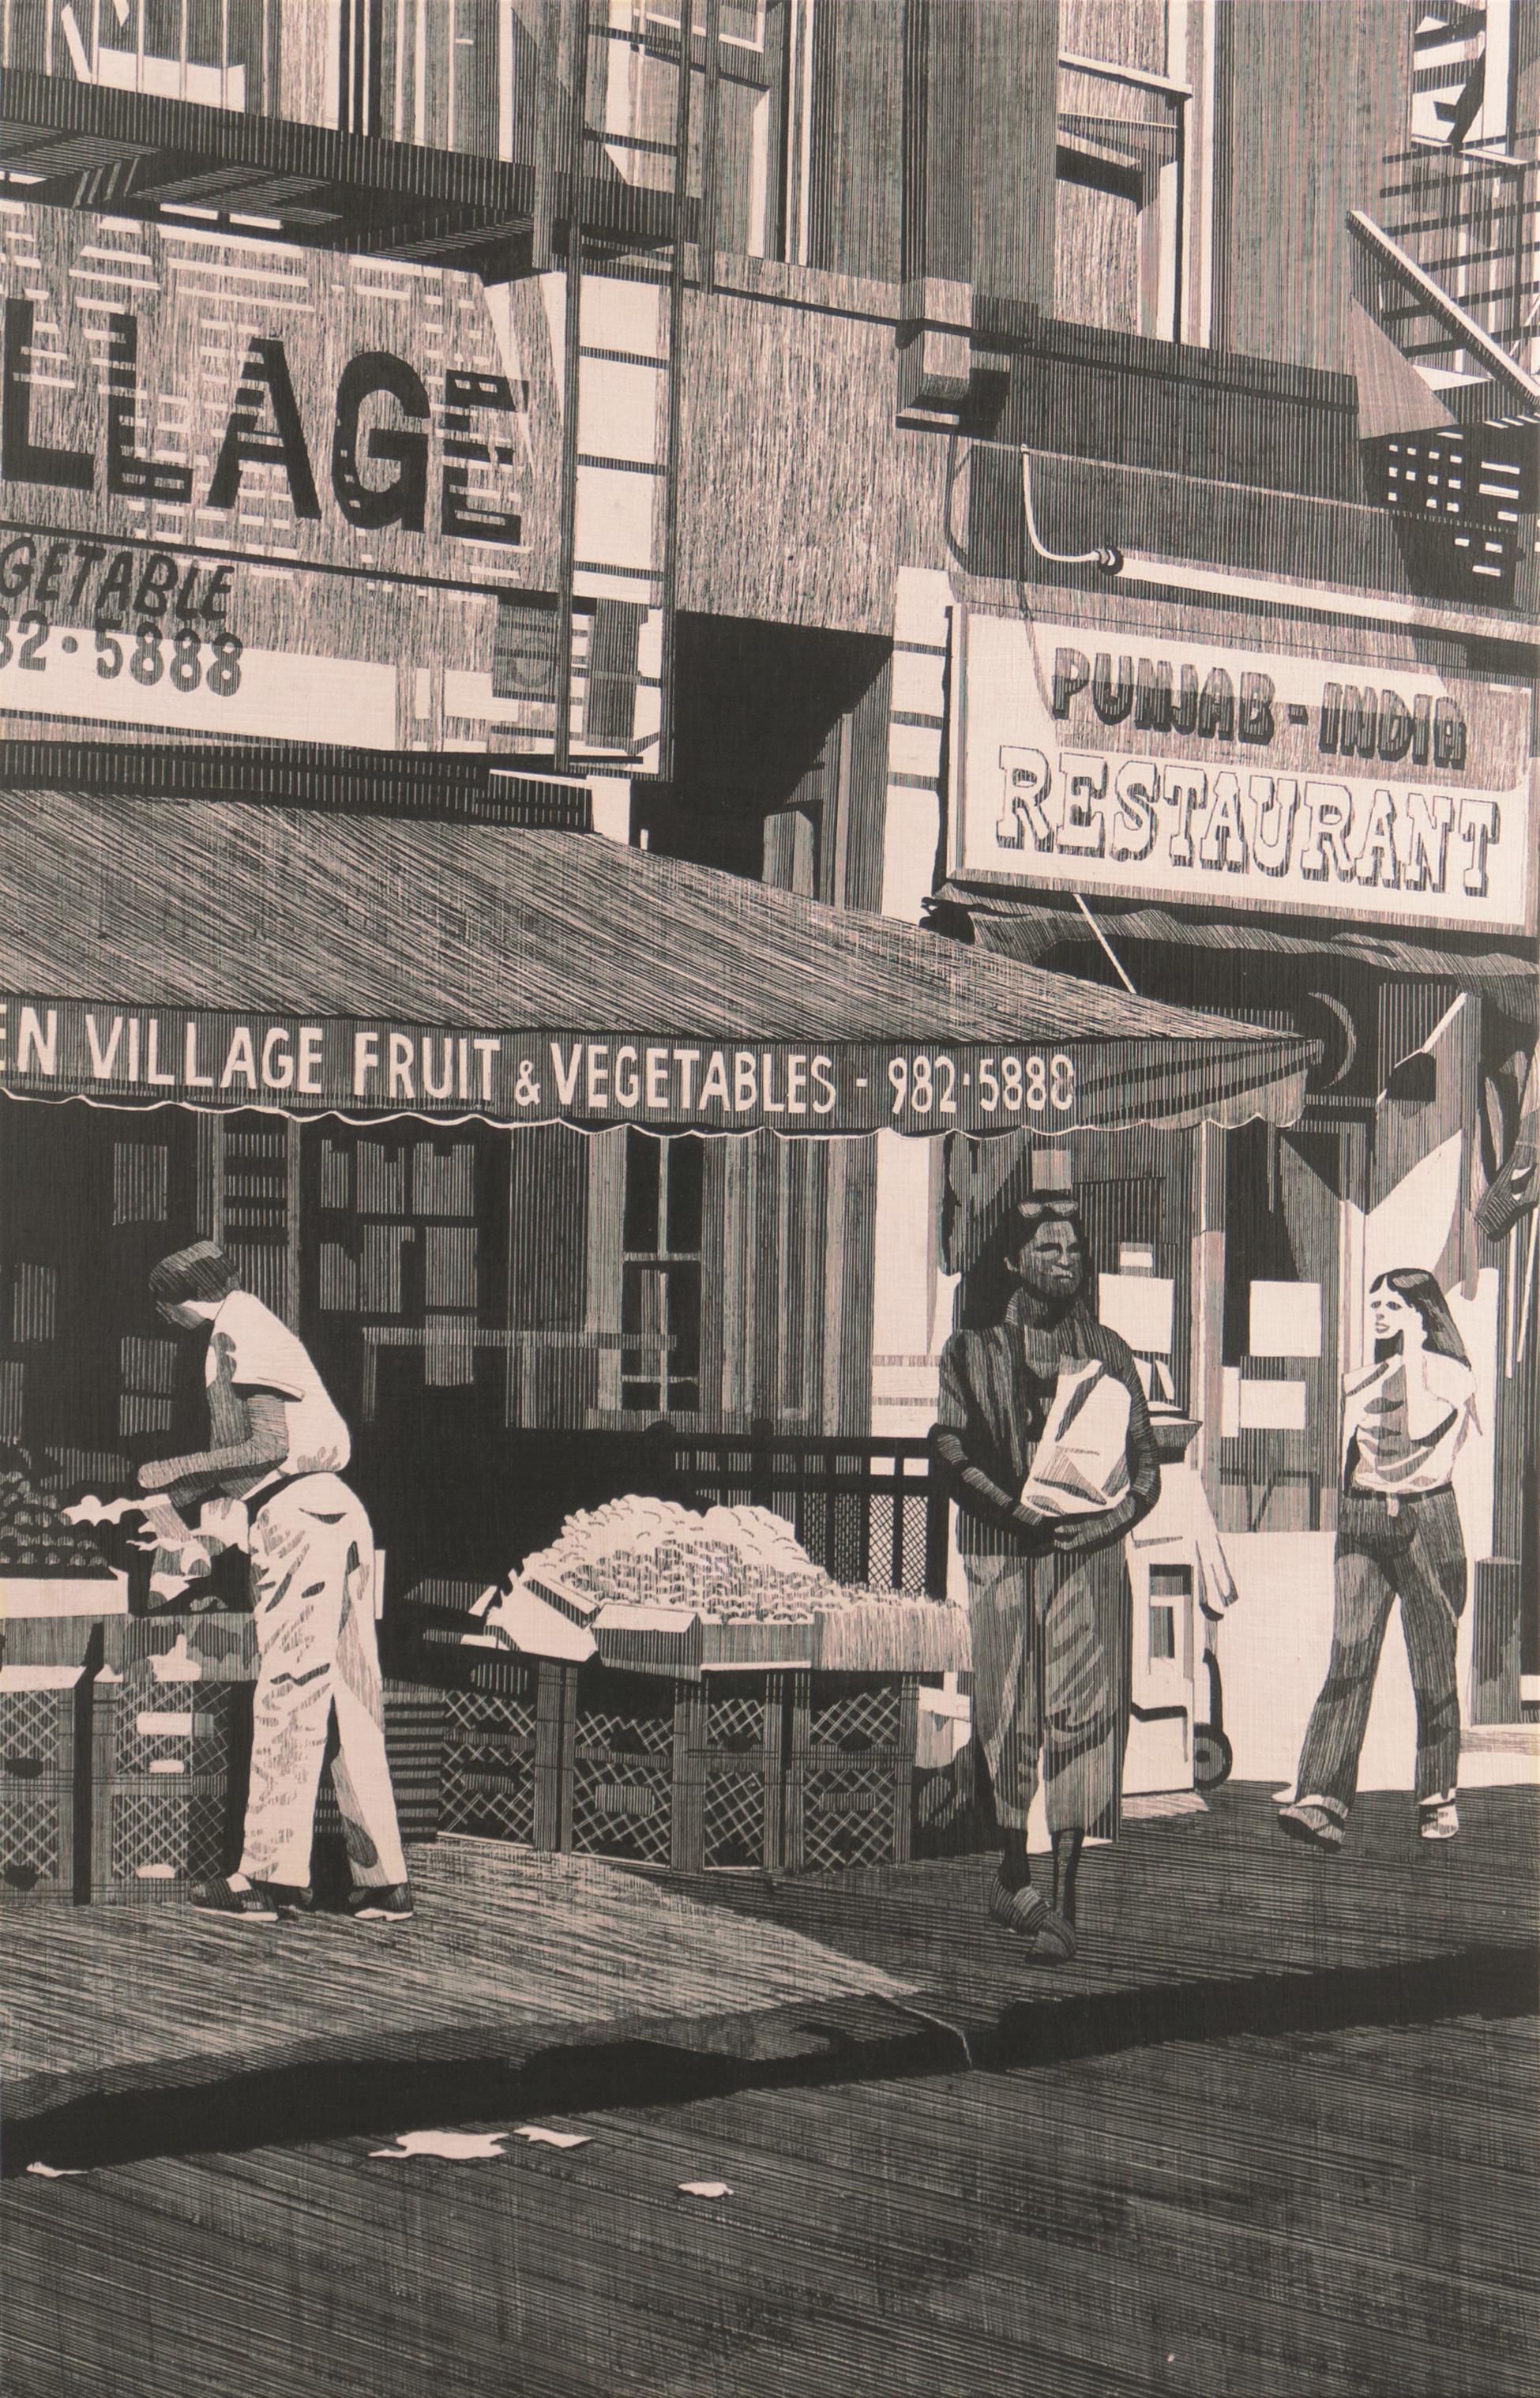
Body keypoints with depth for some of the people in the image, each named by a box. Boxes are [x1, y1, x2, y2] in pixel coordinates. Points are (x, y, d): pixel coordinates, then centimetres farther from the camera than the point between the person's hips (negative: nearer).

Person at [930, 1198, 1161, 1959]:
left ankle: (1062, 1902, -8)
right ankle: (1012, 1879, 16)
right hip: (1001, 1551, -1)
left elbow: (1144, 1459, 12)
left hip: (1087, 1551, 1)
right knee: (1007, 1716, 1)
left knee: (1079, 1718, -7)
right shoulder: (975, 1348, 8)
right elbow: (950, 1443, -1)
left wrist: (1115, 1516, -7)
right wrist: (1014, 1508, -13)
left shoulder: (1107, 1353, 14)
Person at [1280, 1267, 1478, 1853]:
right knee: (1349, 1661, -9)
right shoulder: (1360, 1382, 16)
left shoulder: (1452, 1375, 2)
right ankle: (1322, 1801, -18)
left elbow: (1422, 1426, -17)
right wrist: (1347, 1526, 12)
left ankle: (1439, 1800, 15)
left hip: (1425, 1520, -3)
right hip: (1361, 1524, 3)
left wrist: (1413, 1351, -10)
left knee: (1433, 1666, 2)